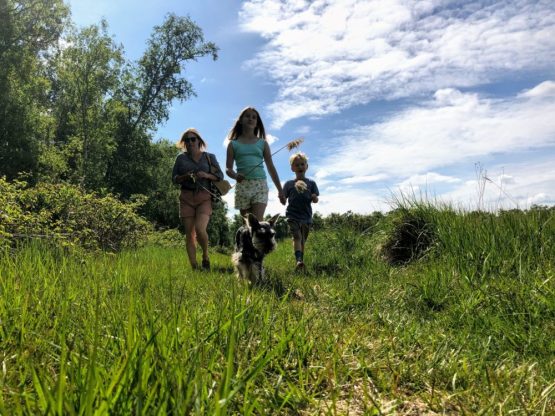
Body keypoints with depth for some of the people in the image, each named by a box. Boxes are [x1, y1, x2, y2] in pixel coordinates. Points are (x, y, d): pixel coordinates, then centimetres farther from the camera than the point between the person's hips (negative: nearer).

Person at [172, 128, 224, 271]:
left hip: (204, 197, -2)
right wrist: (185, 176, -11)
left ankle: (205, 256, 4)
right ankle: (194, 268, 5)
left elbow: (220, 176, 7)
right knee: (189, 234, -1)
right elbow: (174, 178, 9)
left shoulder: (209, 157, 10)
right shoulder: (181, 158, 12)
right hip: (187, 198, 2)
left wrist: (206, 175, -11)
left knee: (200, 229, -22)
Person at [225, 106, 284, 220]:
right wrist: (235, 175, -19)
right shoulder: (233, 144, 10)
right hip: (242, 186, 1)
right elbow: (228, 168, 5)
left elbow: (271, 167, 12)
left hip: (260, 185, 0)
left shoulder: (262, 143, 12)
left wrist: (280, 189, 10)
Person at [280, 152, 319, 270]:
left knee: (303, 240, 9)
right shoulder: (289, 184, 9)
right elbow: (284, 201, 9)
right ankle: (298, 260, -32)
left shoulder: (311, 183, 10)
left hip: (306, 217, 2)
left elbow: (315, 200, 4)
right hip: (292, 216, -2)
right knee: (297, 237, -18)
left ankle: (301, 260, 20)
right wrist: (281, 198, -14)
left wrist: (314, 198, -20)